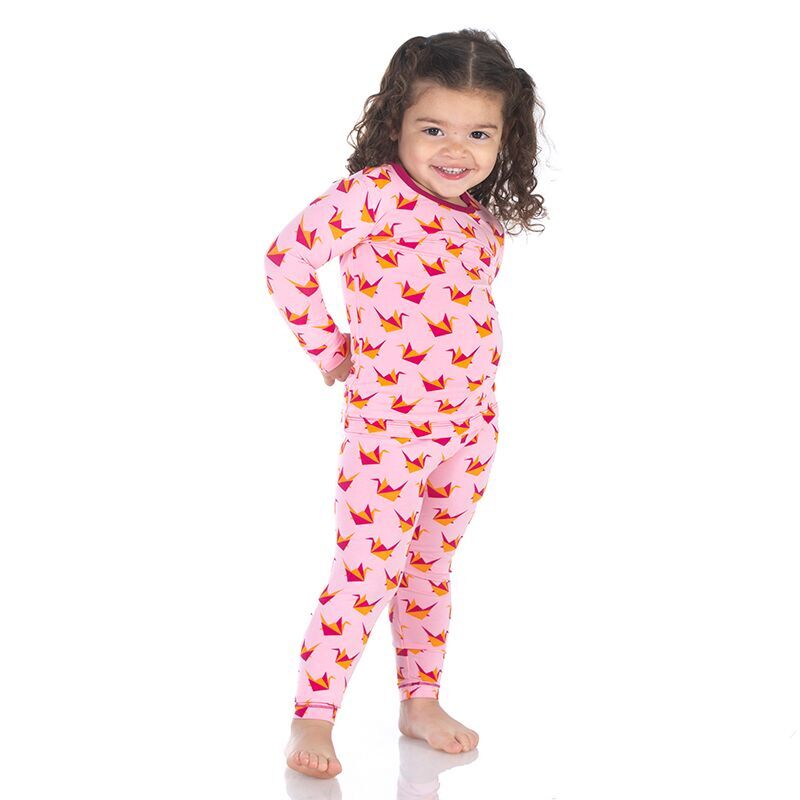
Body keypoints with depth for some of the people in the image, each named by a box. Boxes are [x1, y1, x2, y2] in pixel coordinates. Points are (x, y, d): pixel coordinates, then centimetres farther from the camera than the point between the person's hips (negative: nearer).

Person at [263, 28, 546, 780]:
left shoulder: (484, 221, 7)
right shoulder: (373, 194, -15)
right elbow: (288, 258, -16)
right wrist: (327, 348, -8)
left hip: (469, 427, 7)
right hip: (388, 427, -6)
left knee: (430, 565, 18)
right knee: (368, 571, -5)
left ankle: (421, 702, 32)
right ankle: (311, 717, 10)